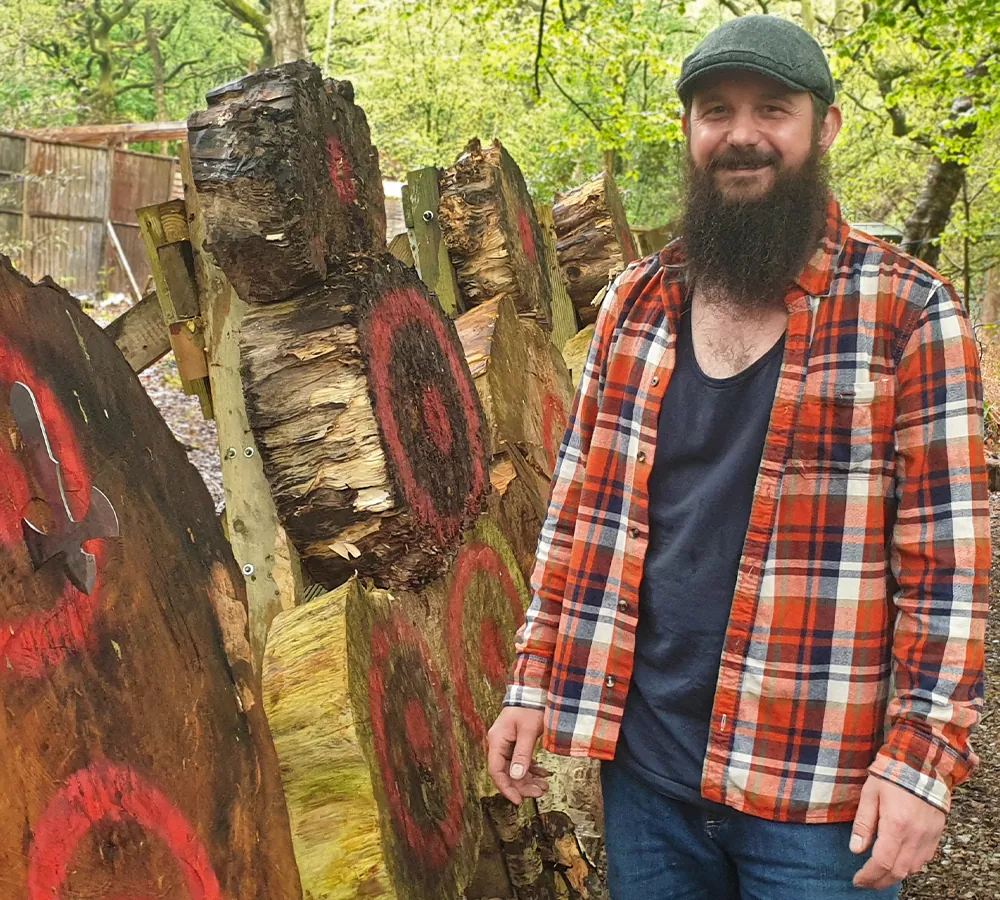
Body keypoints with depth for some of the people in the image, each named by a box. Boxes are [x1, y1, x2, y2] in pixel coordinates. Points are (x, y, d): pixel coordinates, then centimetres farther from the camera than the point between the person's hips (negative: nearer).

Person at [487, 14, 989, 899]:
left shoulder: (910, 313, -8)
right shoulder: (635, 303, 5)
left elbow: (944, 555, -9)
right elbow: (581, 507, 9)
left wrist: (924, 753, -14)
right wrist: (532, 682, 7)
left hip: (819, 784, -4)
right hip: (641, 759, 4)